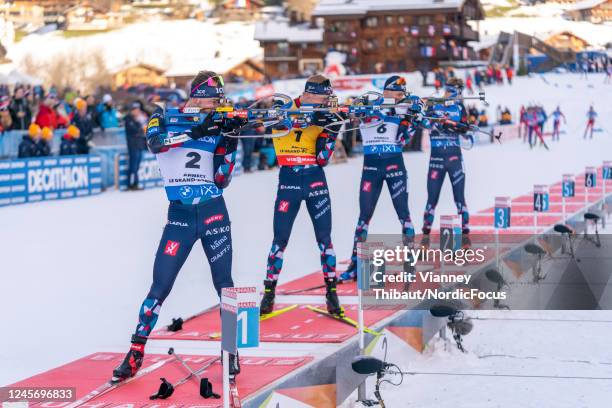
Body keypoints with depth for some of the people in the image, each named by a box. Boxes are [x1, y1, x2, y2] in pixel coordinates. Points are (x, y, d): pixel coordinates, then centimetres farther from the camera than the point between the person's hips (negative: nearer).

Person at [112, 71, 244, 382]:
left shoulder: (216, 126, 6)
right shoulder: (164, 119, 2)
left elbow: (221, 181, 1)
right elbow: (155, 143, -22)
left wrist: (230, 141, -9)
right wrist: (195, 132, -29)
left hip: (213, 213, 2)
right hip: (179, 215, -2)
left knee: (224, 283, 1)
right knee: (160, 285, -3)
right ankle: (136, 351, 7)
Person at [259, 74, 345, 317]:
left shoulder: (322, 118, 4)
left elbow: (322, 159, 0)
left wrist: (331, 133, -13)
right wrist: (309, 117, -36)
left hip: (315, 180, 3)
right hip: (289, 180, -3)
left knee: (324, 237, 1)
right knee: (280, 238, -1)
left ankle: (331, 292, 9)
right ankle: (269, 292, 11)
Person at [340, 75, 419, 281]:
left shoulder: (401, 110, 7)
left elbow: (402, 138, -2)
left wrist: (411, 115, -16)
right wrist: (394, 110, -32)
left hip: (395, 164, 2)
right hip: (371, 166, -2)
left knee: (403, 212, 0)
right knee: (364, 215, -1)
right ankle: (355, 264, 3)